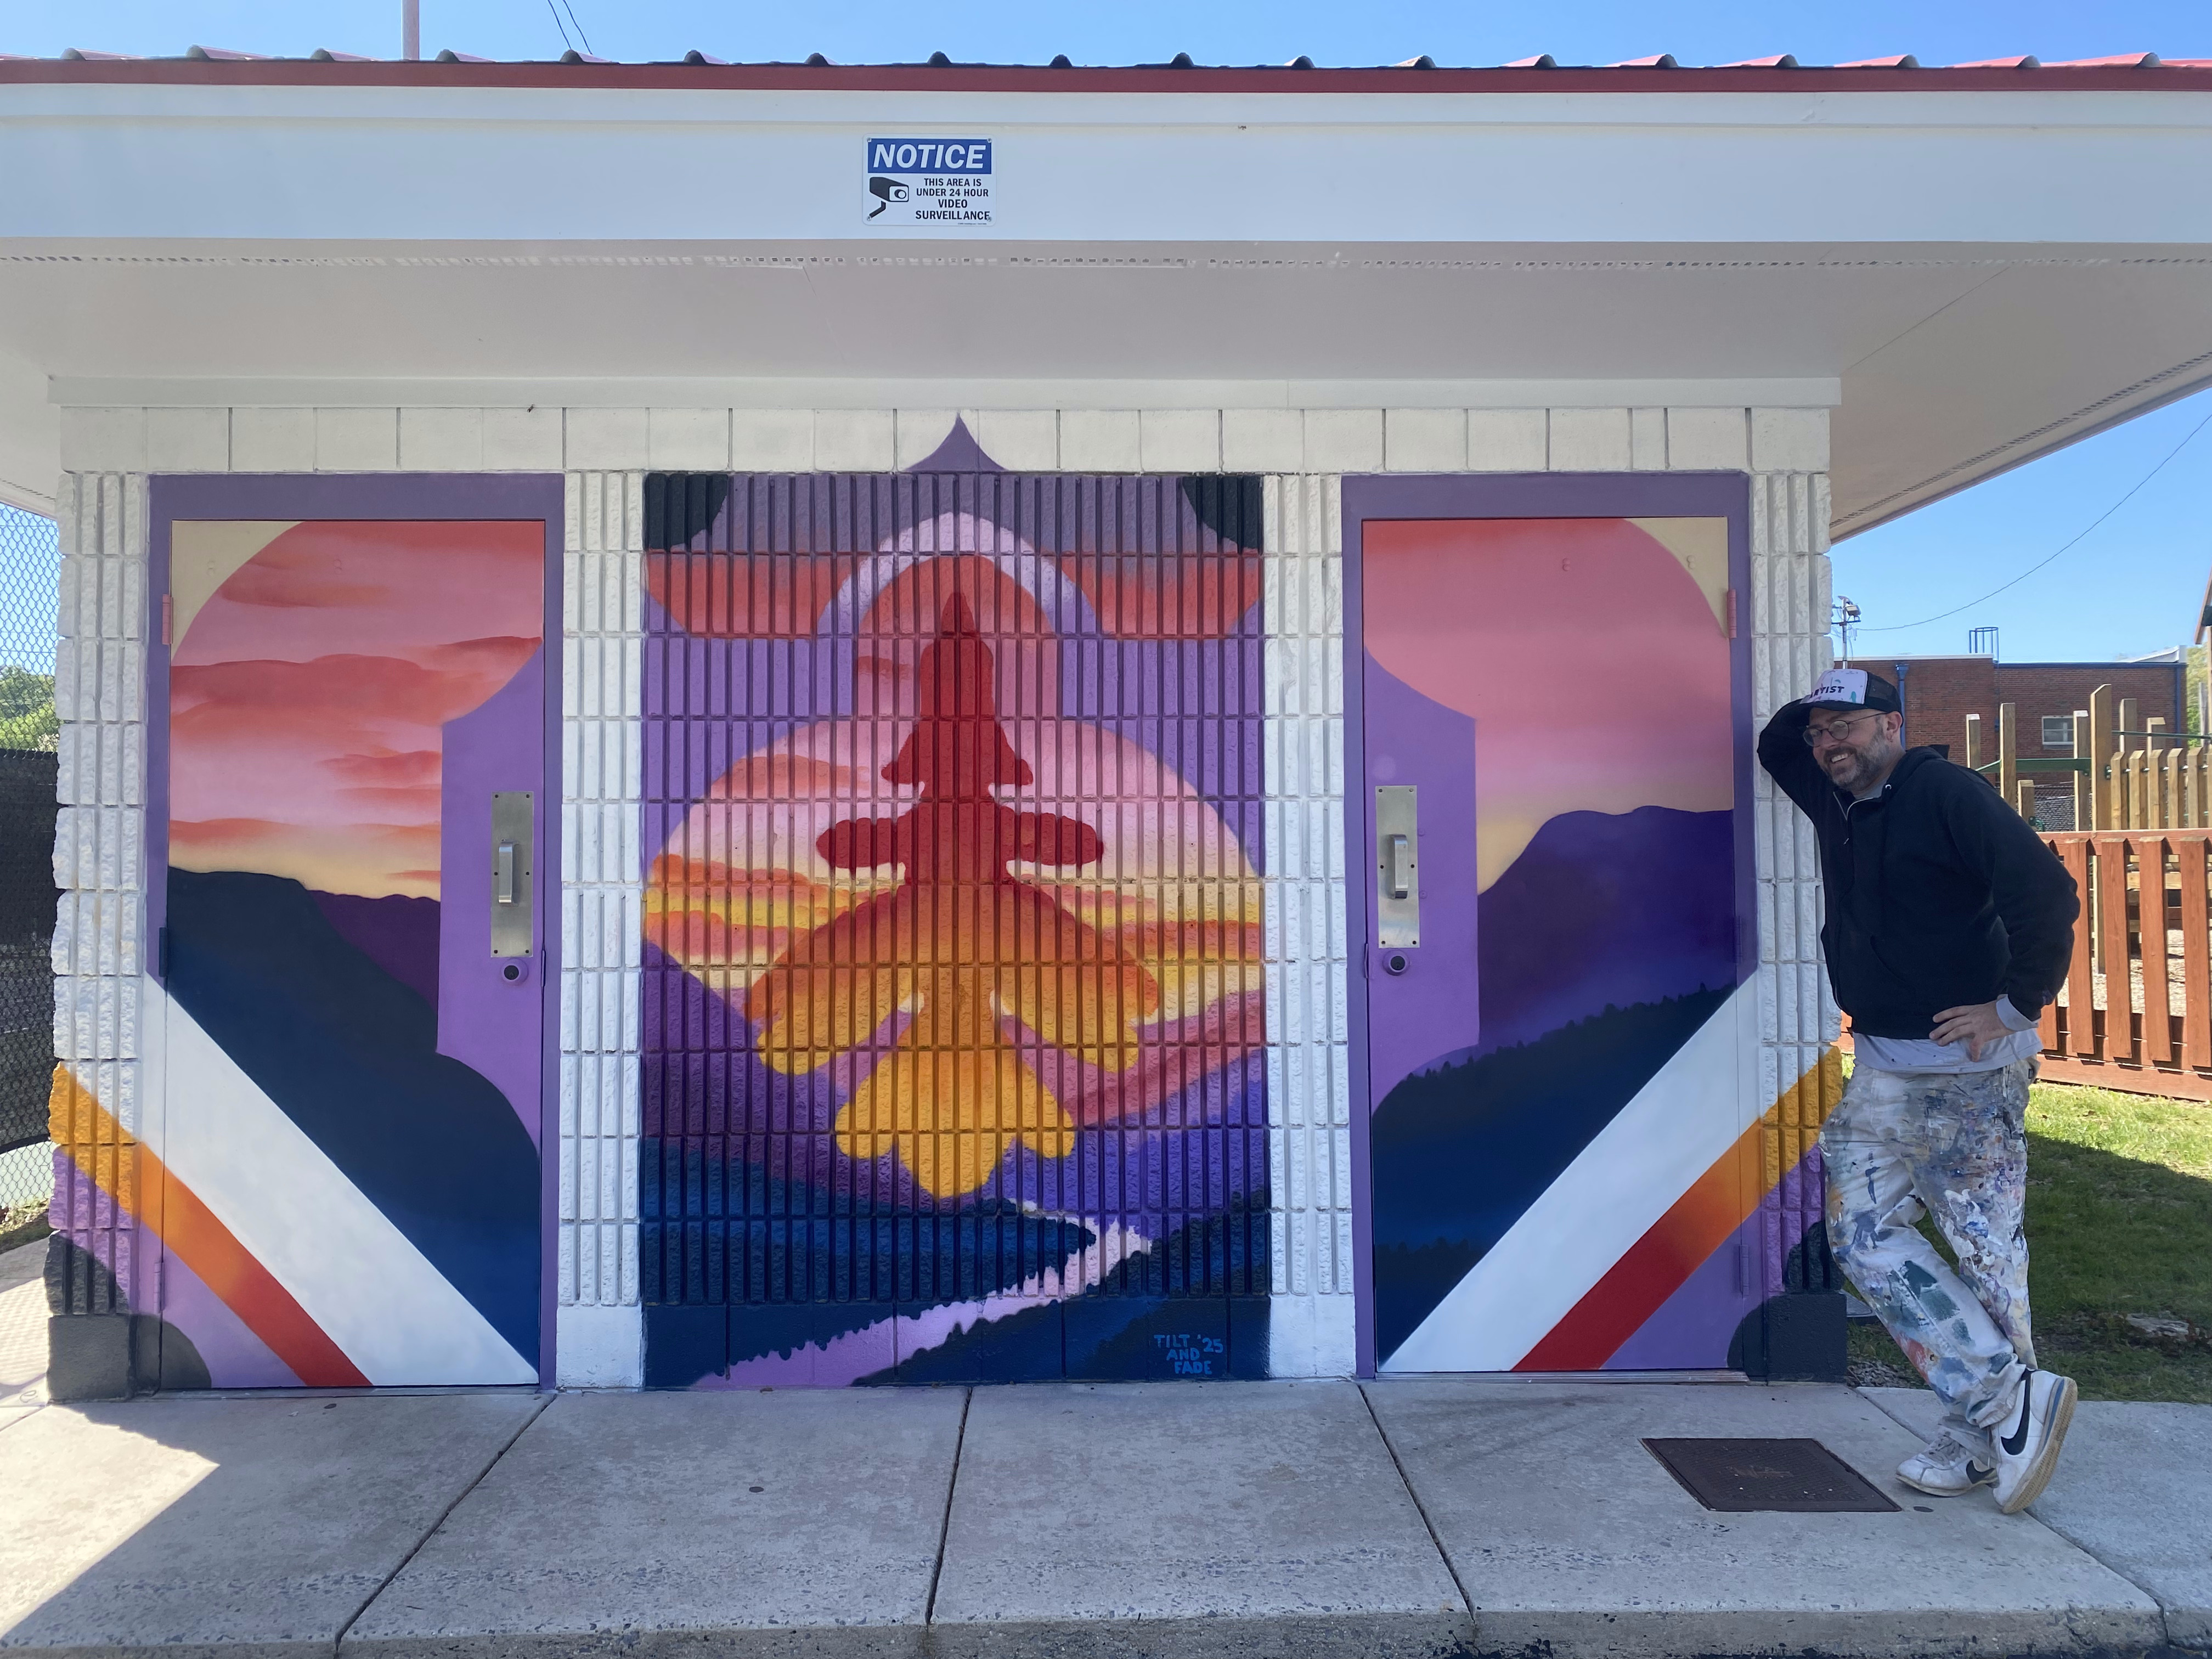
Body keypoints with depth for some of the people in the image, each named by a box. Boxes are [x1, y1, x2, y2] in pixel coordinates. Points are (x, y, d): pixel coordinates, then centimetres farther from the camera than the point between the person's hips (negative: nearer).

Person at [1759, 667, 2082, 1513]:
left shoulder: (1945, 792, -11)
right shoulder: (1837, 804, 13)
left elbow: (2047, 892, -19)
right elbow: (1773, 748, 32)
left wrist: (2018, 1005, -14)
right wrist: (1809, 706, 15)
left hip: (1969, 1065, -8)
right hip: (1880, 1068, 8)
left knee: (1986, 1244, -1)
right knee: (1863, 1231, 4)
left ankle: (1980, 1433, 5)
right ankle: (2009, 1398, 8)